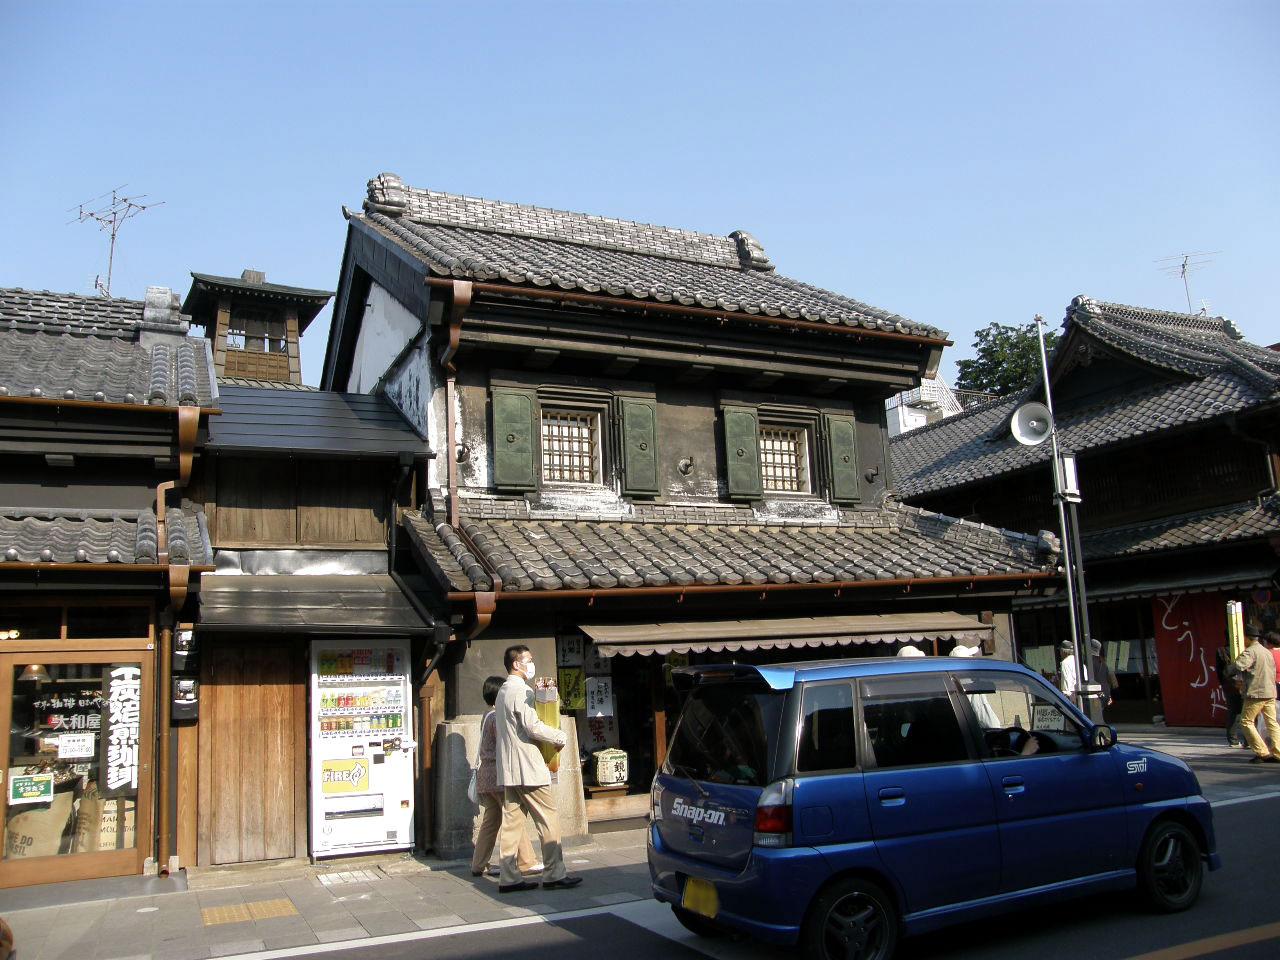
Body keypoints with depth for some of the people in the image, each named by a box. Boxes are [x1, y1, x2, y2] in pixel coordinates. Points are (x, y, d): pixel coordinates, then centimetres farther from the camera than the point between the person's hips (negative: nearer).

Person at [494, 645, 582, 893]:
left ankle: (508, 877, 8)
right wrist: (560, 737, -6)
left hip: (507, 768, 9)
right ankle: (554, 874, 0)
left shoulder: (503, 691, 17)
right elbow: (533, 727, -19)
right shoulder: (521, 691, -13)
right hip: (527, 766, -9)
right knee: (547, 818, -3)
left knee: (511, 820, 7)